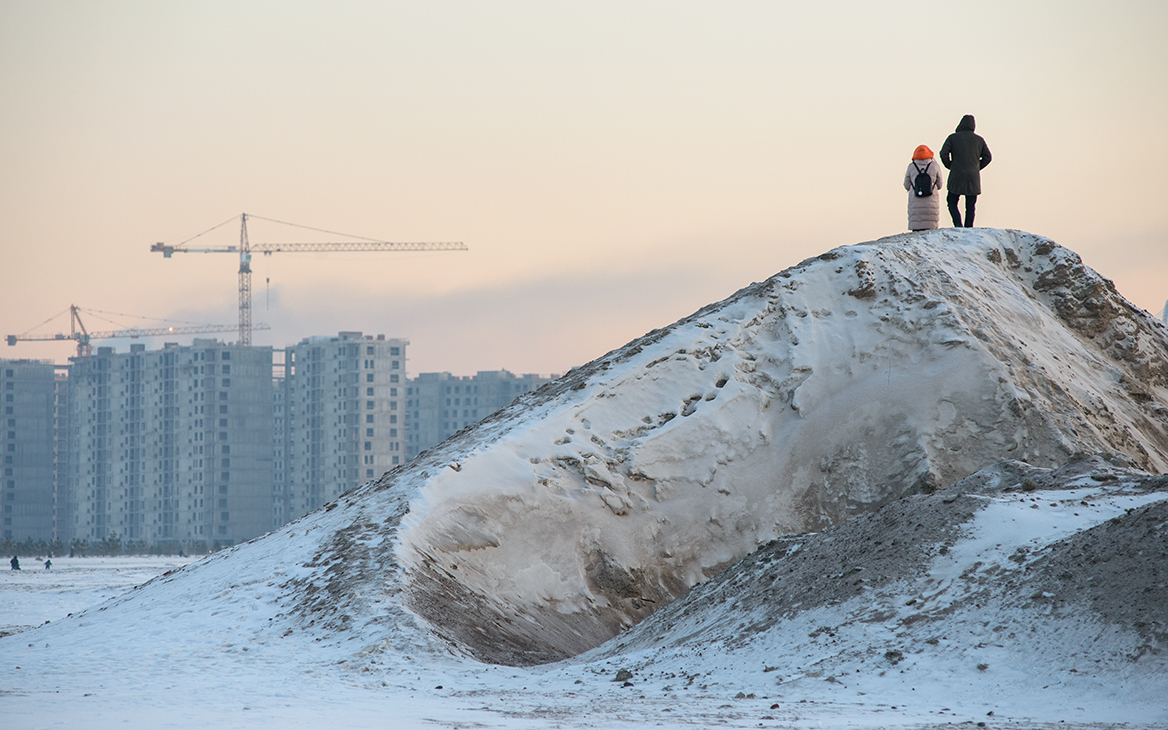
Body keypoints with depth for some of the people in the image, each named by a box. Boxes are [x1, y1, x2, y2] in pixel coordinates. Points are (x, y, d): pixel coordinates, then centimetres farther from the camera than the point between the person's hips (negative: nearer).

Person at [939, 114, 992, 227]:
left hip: (957, 177, -2)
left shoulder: (952, 138, 1)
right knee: (970, 206, 8)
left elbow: (944, 153, -9)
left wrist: (950, 166, 5)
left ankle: (958, 224, -14)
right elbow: (987, 157, 6)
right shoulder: (979, 139, 8)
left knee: (952, 202, 8)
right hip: (973, 178, 2)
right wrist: (977, 168, 14)